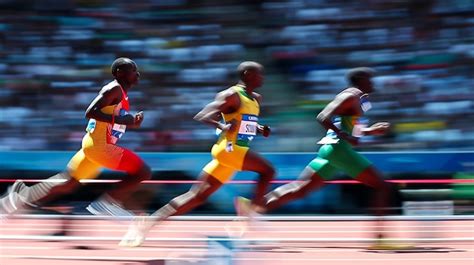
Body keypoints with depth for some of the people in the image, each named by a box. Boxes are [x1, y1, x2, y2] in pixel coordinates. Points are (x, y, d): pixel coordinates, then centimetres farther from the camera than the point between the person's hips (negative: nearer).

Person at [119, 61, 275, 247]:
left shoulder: (256, 99, 17)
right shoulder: (231, 95, -10)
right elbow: (201, 117, -15)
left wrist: (260, 130, 10)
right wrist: (222, 126, -33)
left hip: (235, 150, 9)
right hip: (228, 148, -9)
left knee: (198, 195, 4)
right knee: (267, 170, -19)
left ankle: (148, 222, 5)